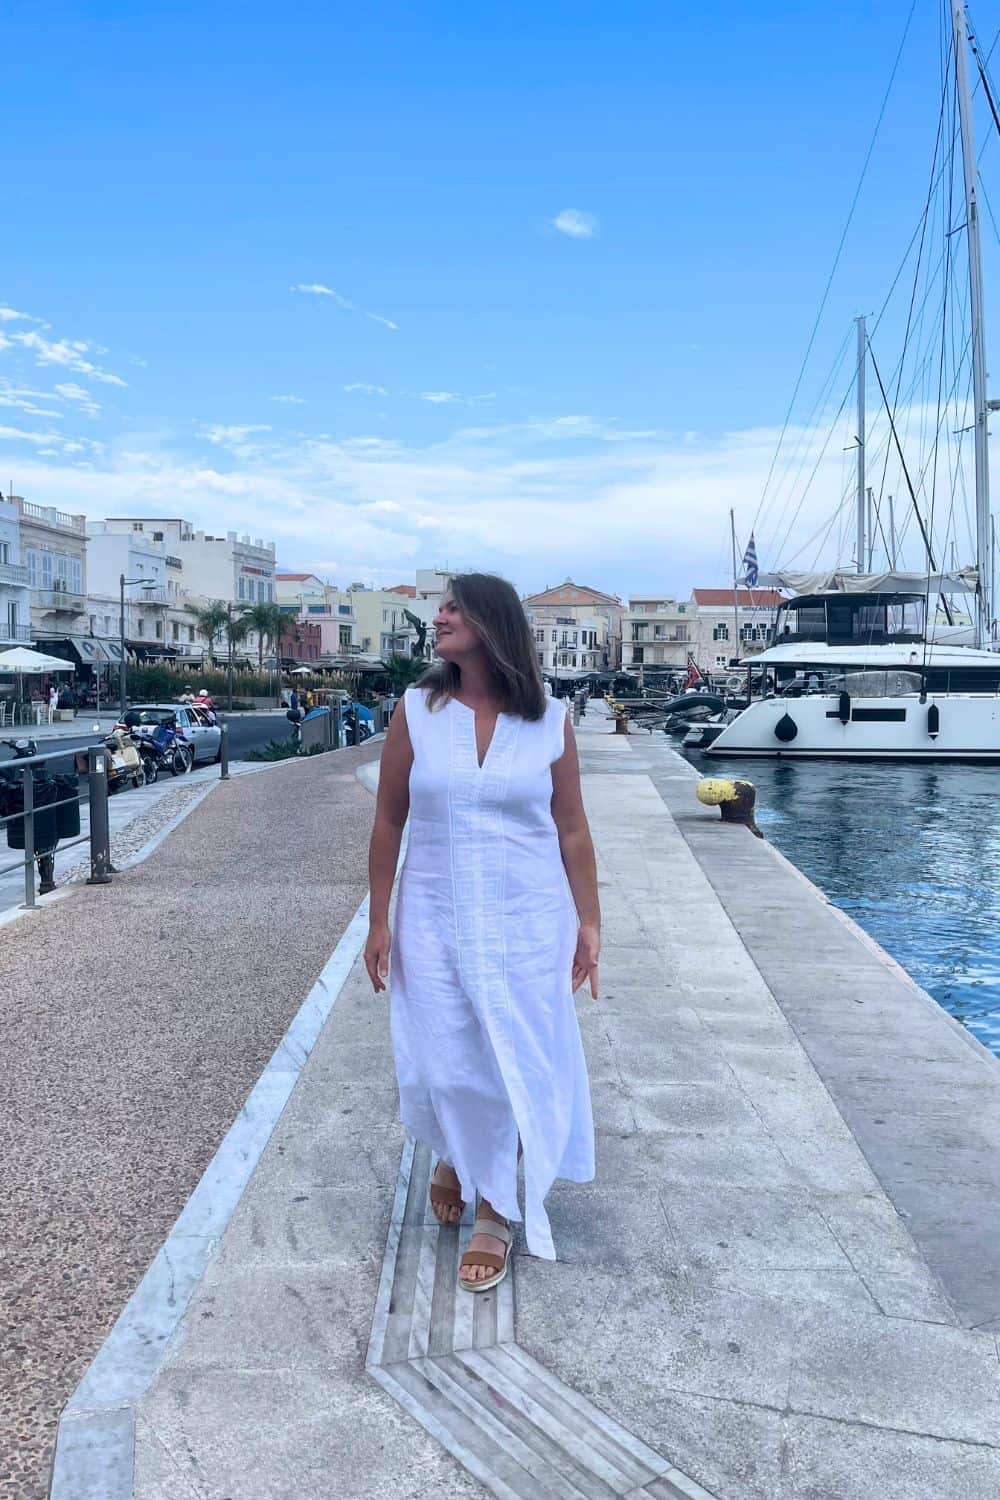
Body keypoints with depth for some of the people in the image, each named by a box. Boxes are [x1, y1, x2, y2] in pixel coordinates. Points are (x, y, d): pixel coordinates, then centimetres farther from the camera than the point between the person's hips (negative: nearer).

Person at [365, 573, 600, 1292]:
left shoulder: (550, 720, -4)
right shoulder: (416, 712, -3)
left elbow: (573, 832, 1)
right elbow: (389, 823, 2)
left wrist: (589, 922, 0)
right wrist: (379, 920, 1)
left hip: (526, 922, 0)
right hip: (435, 920, 1)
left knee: (514, 1067, 7)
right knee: (442, 1064, 9)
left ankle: (496, 1210, 28)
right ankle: (454, 1156, 44)